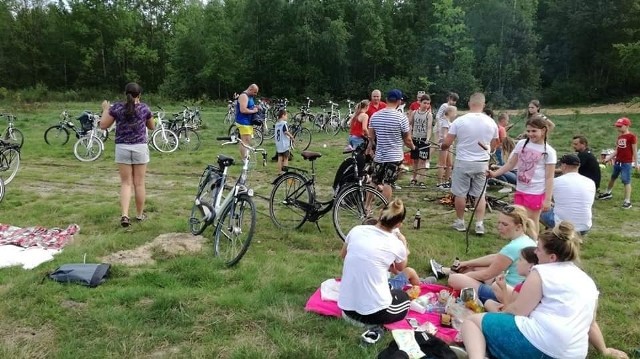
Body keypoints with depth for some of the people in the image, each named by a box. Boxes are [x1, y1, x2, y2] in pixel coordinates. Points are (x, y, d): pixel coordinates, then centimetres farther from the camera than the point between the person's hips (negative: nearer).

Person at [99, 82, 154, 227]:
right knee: (139, 183, 8)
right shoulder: (144, 108, -2)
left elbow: (103, 125, 5)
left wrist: (105, 109, 18)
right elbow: (152, 127, 13)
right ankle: (140, 214, 19)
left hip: (122, 148, 1)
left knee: (126, 183, 5)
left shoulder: (116, 107, -2)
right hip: (140, 148, 0)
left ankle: (125, 215, -7)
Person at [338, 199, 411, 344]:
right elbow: (401, 267, 16)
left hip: (346, 306, 5)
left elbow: (343, 255, 19)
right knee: (404, 297, 29)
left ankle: (354, 316, 12)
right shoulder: (396, 244, -10)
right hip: (374, 311, -5)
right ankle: (375, 324, 3)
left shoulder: (356, 230, -3)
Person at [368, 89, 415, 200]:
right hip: (395, 156, -4)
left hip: (379, 155, 4)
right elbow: (407, 139, -5)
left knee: (374, 182, 15)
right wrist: (413, 147, 15)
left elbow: (371, 137, 6)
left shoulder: (375, 115, -1)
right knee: (387, 184, -2)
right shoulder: (401, 117, -12)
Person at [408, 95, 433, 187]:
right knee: (415, 160, 12)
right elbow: (409, 124, 12)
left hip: (424, 140, -3)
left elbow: (429, 127, -15)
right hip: (415, 139, 3)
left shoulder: (429, 114, -6)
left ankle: (421, 180, 1)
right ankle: (414, 178, 25)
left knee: (422, 161, -3)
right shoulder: (414, 113, 3)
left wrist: (428, 138, -28)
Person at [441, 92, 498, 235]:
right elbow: (493, 145, 11)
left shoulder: (460, 121, -12)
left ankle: (460, 222, 20)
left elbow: (446, 143, -8)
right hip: (482, 163, 3)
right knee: (480, 194, 11)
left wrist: (442, 147, 15)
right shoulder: (491, 123, -2)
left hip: (463, 162, -3)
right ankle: (480, 224, 10)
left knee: (460, 193, 10)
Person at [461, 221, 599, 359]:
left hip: (536, 345, -9)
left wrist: (500, 312, 15)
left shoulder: (542, 272, -5)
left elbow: (517, 310, -5)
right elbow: (589, 324, 24)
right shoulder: (589, 282, 17)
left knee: (472, 320, 2)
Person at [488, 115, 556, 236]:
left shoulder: (548, 151, -9)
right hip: (520, 190, 5)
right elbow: (510, 164, 10)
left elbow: (549, 177, -9)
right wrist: (495, 173, -4)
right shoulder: (521, 144, 3)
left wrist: (548, 199, -13)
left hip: (536, 192, -5)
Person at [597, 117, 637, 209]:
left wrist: (635, 163, -13)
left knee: (626, 181, -8)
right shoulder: (619, 136, 10)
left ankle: (627, 201, -4)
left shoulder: (631, 136, -11)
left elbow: (635, 150, -11)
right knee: (613, 177, 22)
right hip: (617, 161, 8)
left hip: (627, 163, -8)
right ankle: (608, 193, 41)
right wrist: (608, 158, 11)